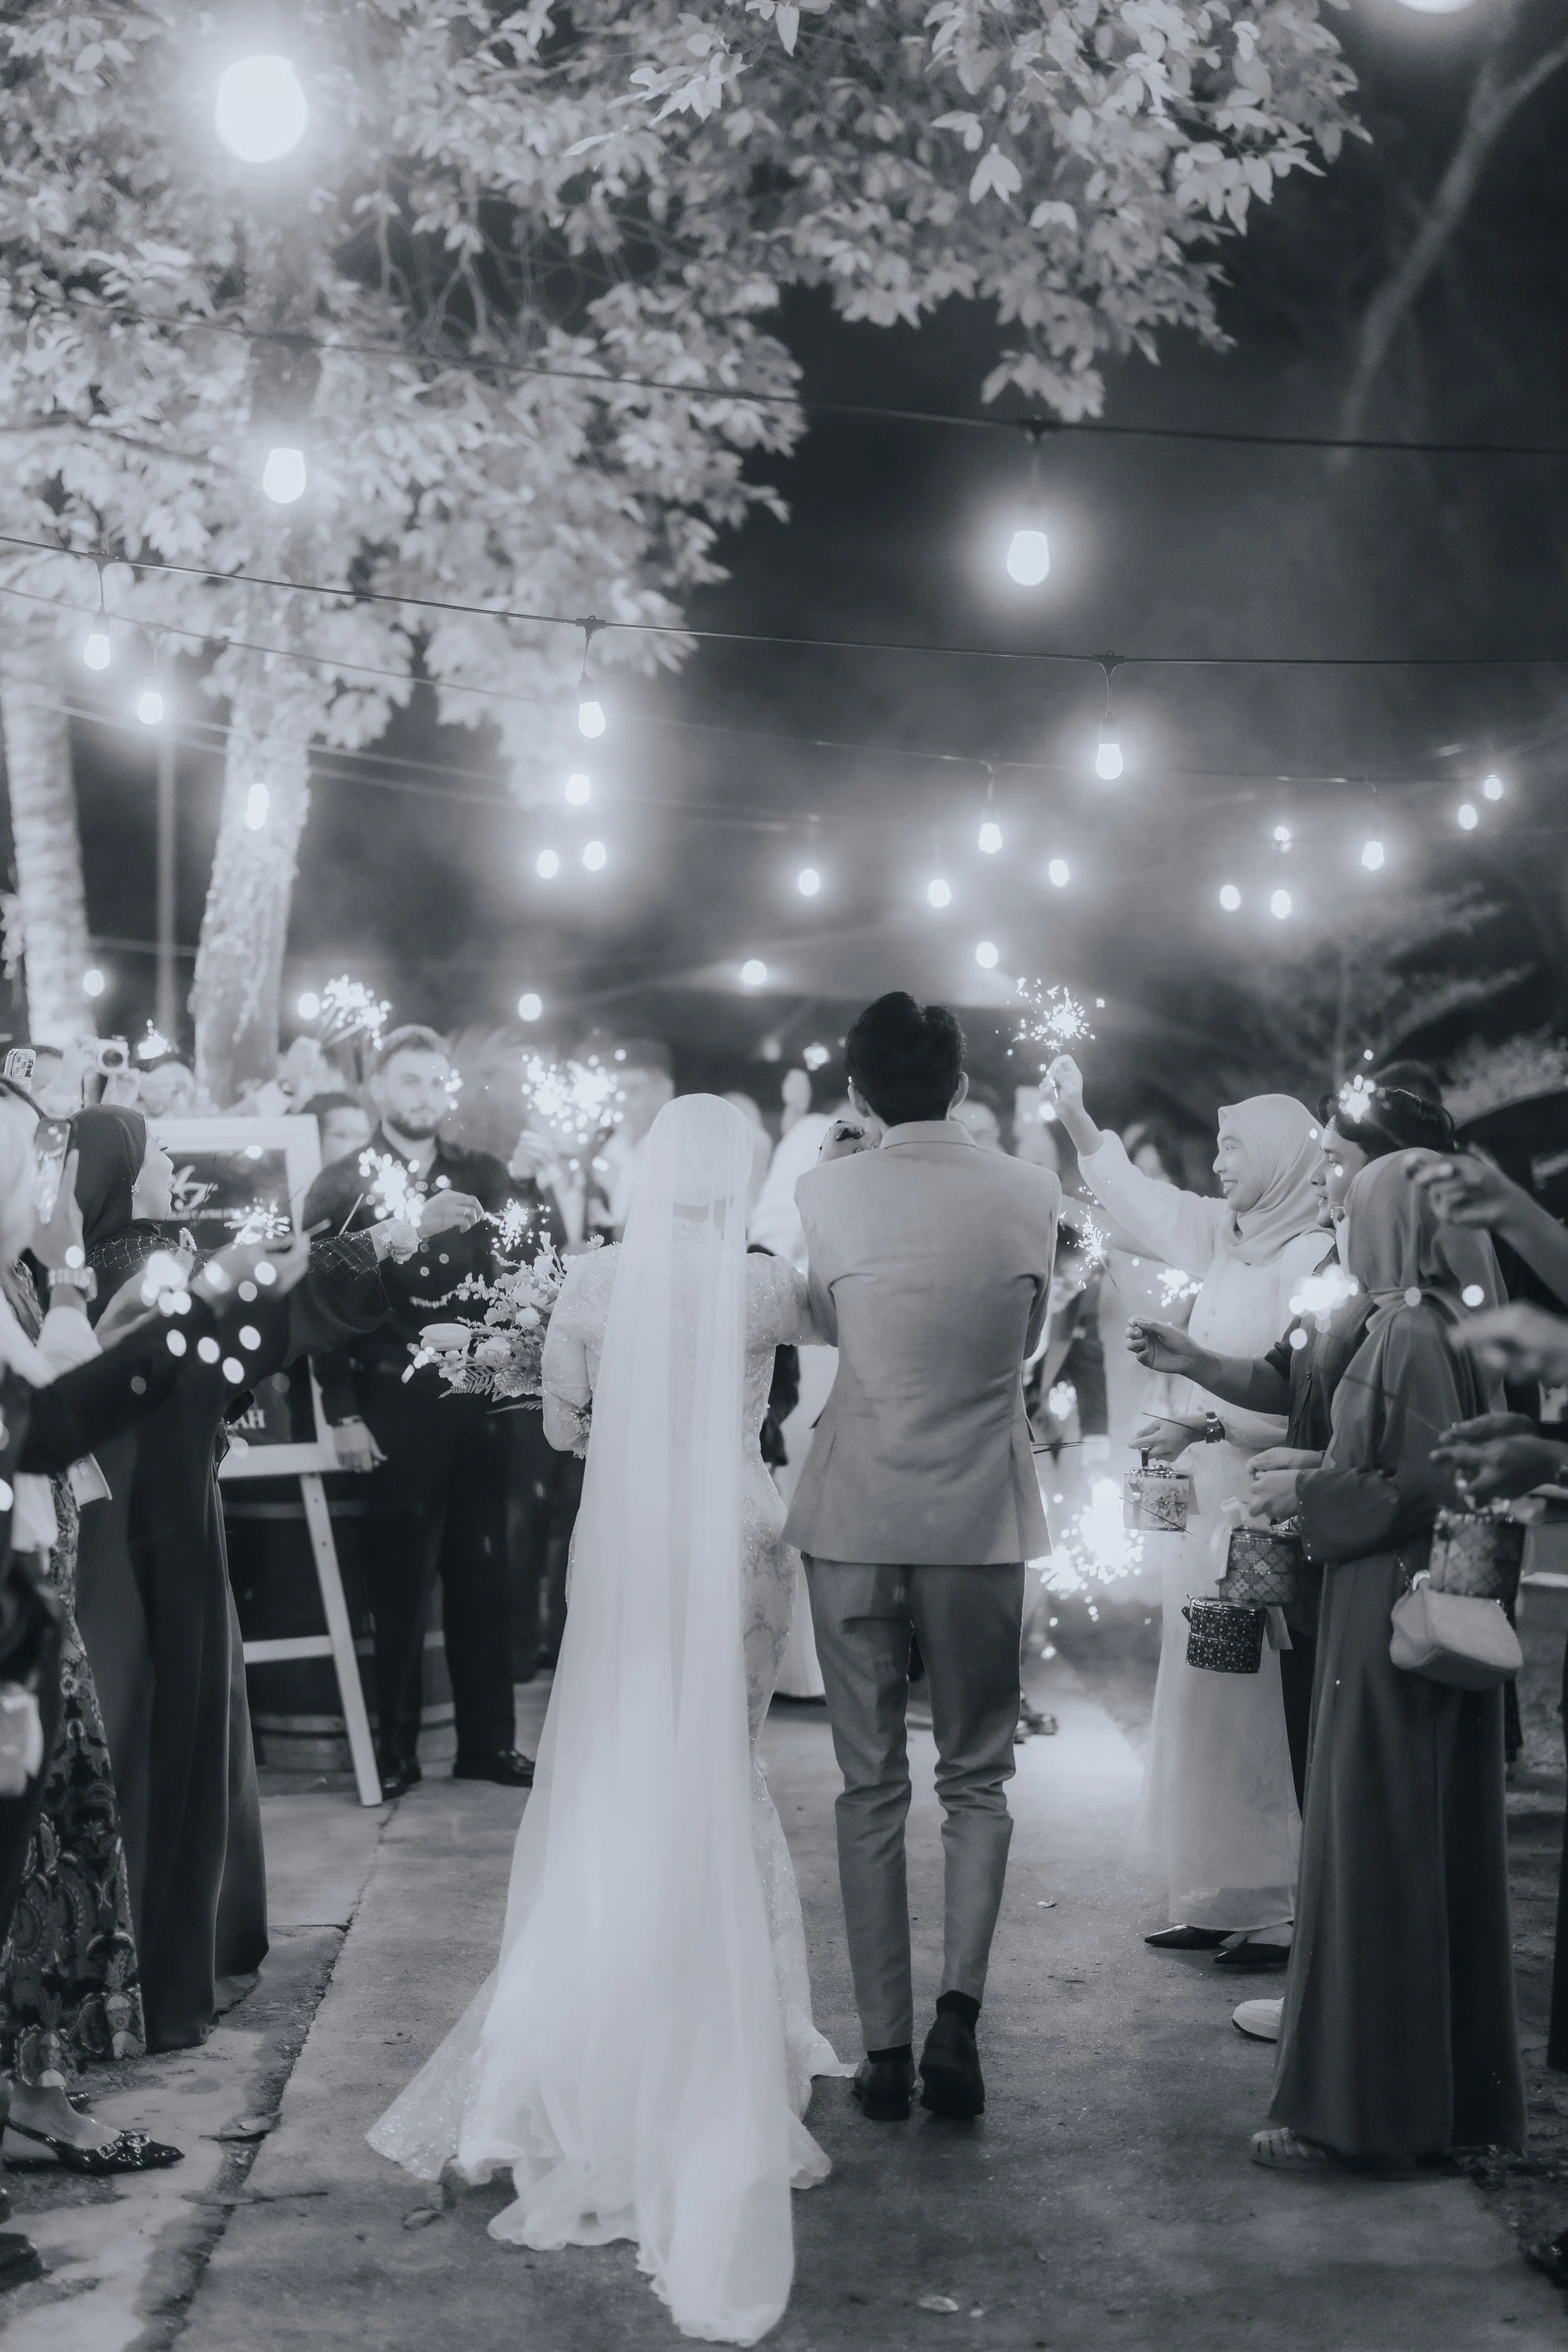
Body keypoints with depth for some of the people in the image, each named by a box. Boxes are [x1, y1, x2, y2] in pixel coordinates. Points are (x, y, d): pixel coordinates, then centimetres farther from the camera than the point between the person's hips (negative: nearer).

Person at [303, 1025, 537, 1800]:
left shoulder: (482, 1177, 11)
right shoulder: (341, 1186, 2)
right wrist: (343, 1413, -8)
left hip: (476, 1400, 3)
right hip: (393, 1407, -3)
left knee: (483, 1576, 7)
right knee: (399, 1580, 2)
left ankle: (488, 1740, 17)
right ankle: (394, 1747, 12)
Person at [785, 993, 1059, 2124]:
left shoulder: (826, 1192, -8)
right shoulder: (1030, 1194, -5)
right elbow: (1029, 1341, 7)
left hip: (854, 1519, 0)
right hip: (980, 1519, 0)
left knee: (871, 1787, 9)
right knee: (977, 1778, 12)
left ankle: (886, 2048, 11)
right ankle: (958, 2010, -5)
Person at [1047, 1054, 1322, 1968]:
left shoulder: (1312, 1261, -15)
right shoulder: (1228, 1241, 9)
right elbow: (1141, 1198, 21)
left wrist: (1205, 1426, -20)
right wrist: (1076, 1115, 15)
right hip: (1207, 1508, 8)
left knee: (1255, 1713, -3)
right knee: (1207, 1709, 12)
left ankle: (1280, 1915, 6)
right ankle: (1220, 1902, 20)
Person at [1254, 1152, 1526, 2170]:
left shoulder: (1411, 1338, -16)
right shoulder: (1434, 1330, 10)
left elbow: (1420, 1489, -21)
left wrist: (1307, 1491, -10)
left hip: (1390, 1623, -9)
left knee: (1373, 1852, -3)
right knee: (1440, 1851, 14)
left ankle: (1359, 2107, 4)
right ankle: (1458, 2092, 23)